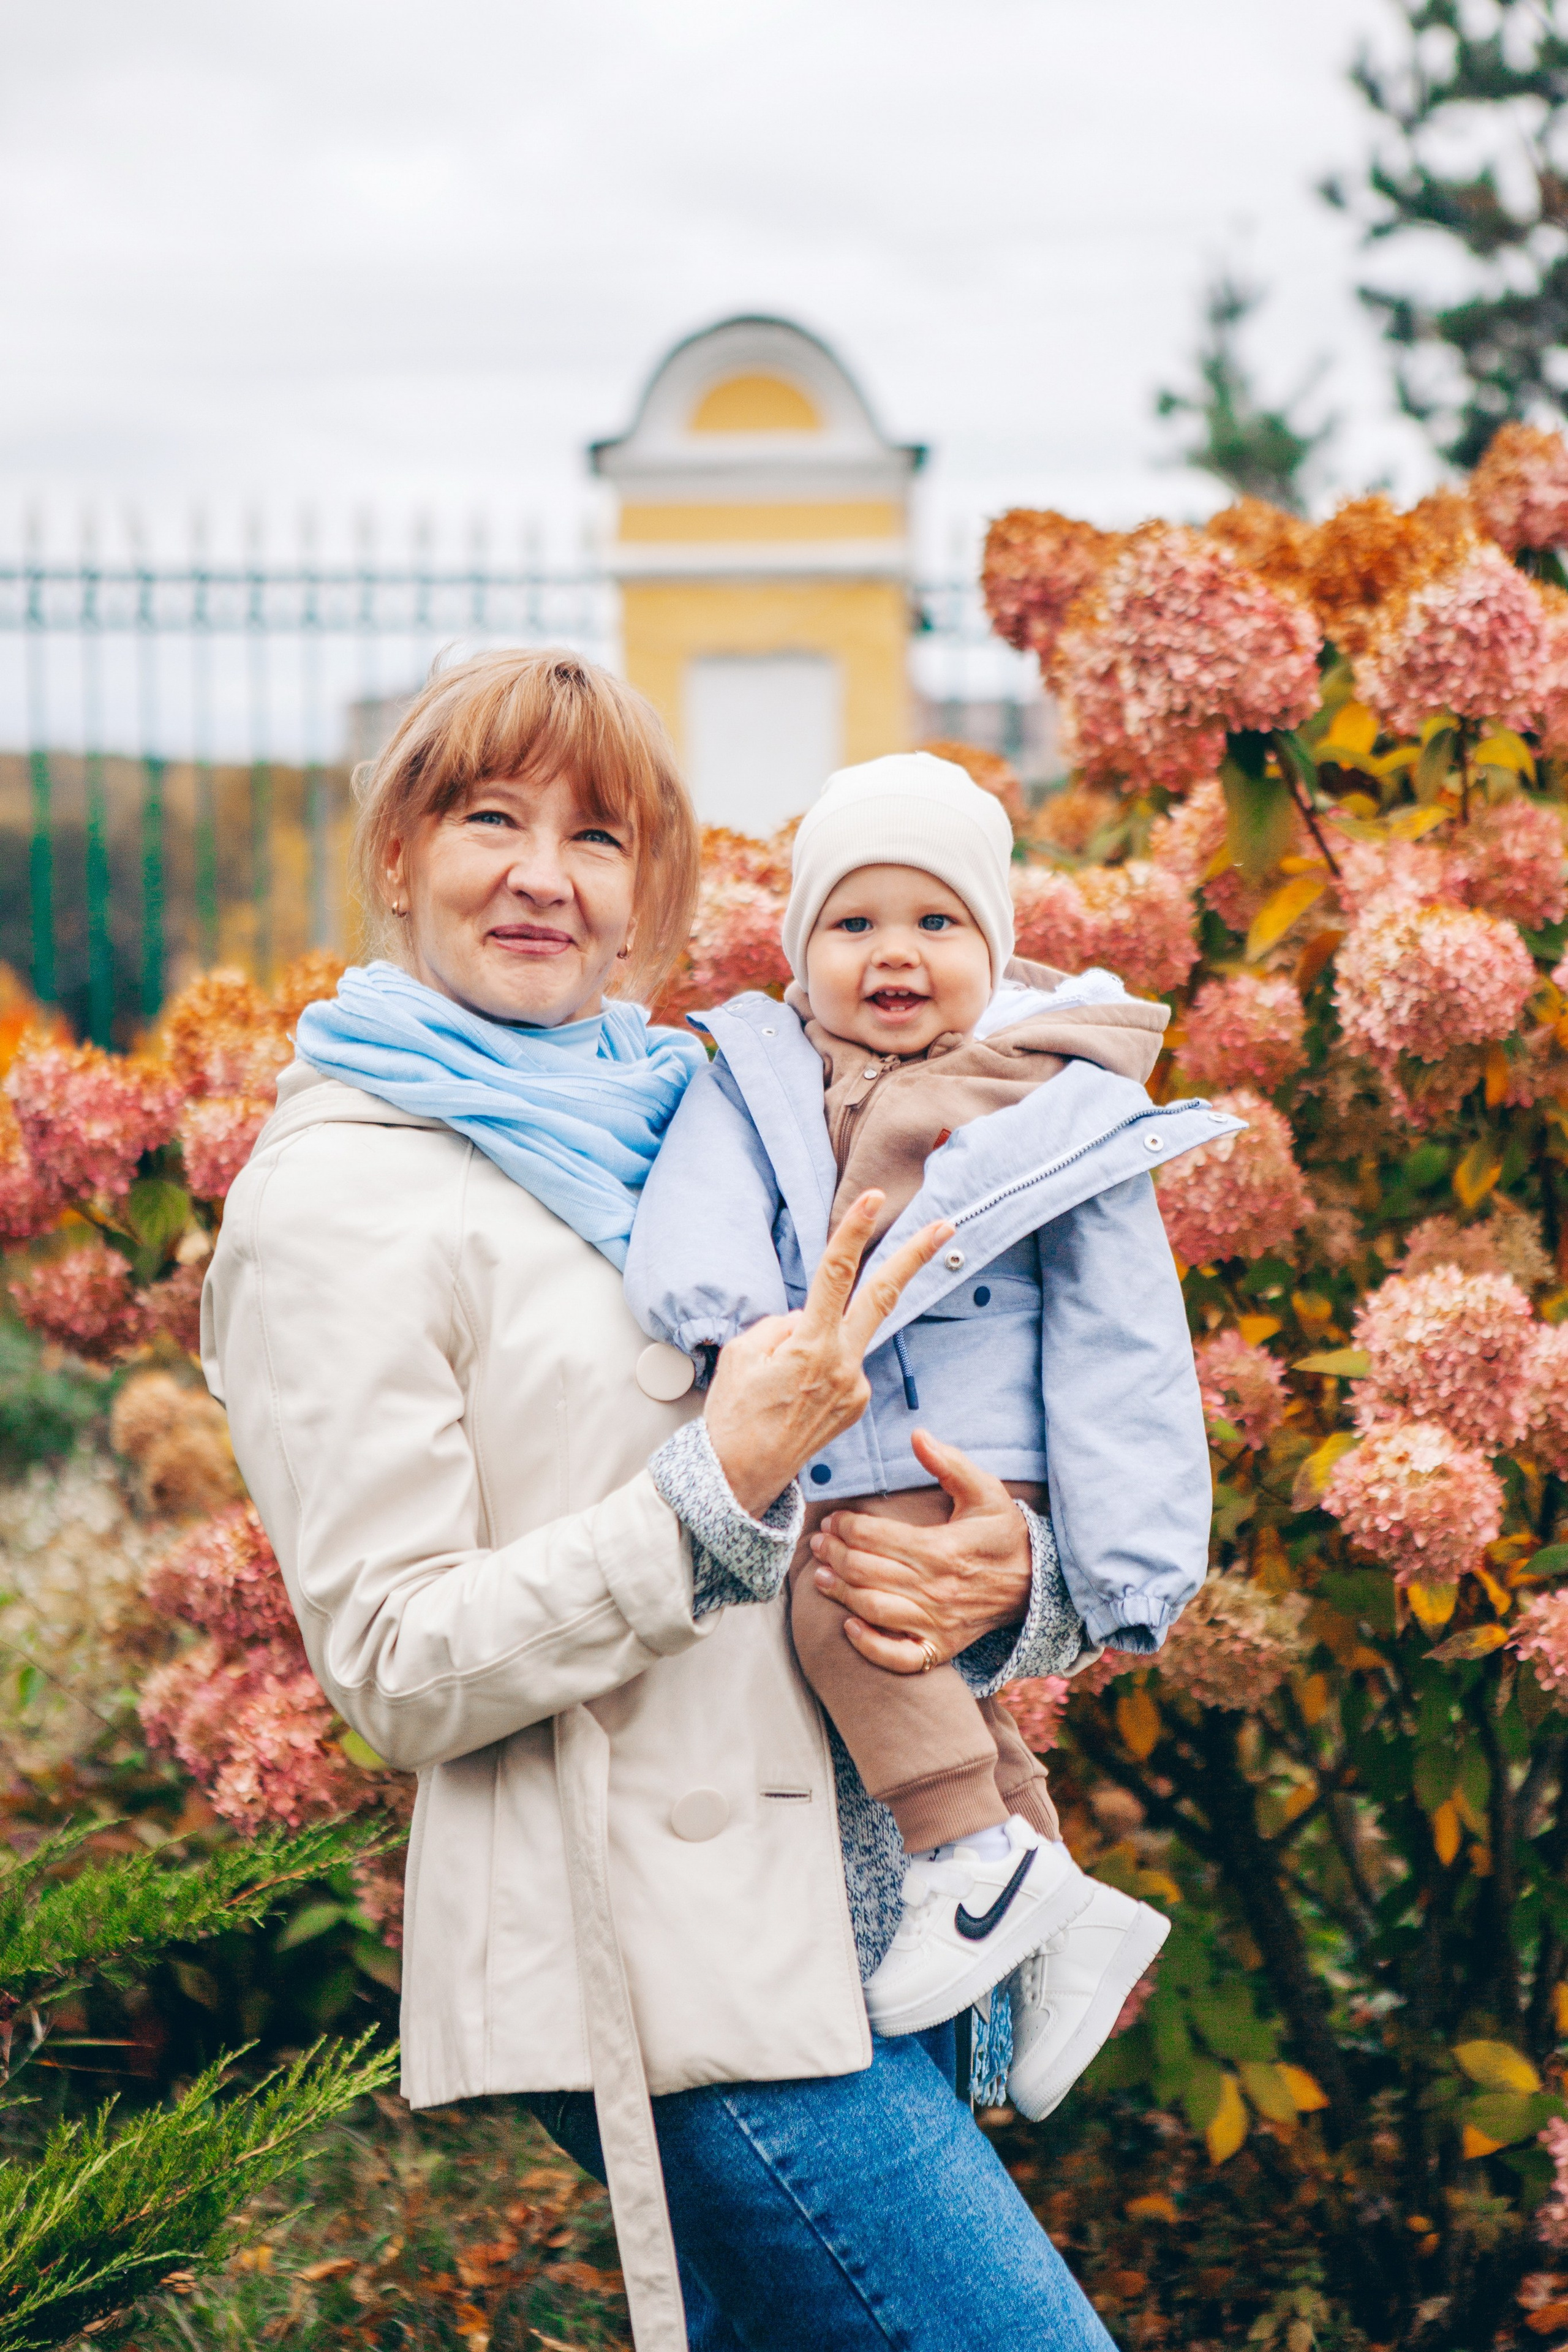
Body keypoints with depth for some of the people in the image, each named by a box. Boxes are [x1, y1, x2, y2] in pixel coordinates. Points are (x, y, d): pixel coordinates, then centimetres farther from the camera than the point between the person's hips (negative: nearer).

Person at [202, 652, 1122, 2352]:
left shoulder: (666, 1122, 14)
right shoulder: (336, 1197, -8)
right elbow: (399, 1673, -12)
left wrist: (997, 1571, -3)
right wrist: (722, 1488, -23)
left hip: (826, 1904, 8)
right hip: (666, 1961, -8)